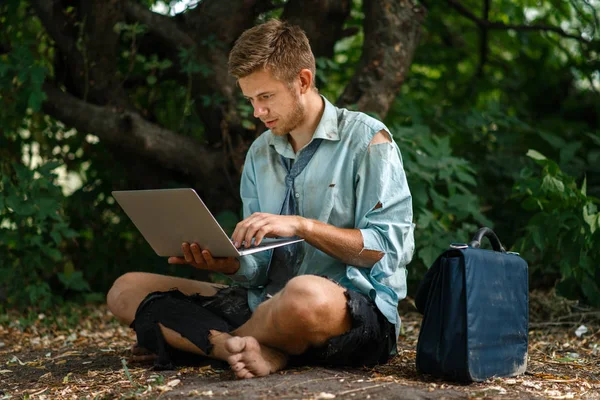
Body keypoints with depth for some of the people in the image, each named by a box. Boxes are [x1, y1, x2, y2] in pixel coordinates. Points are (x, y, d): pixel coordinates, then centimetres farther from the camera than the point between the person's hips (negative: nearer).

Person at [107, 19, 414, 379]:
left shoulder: (366, 140, -2)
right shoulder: (260, 154, 15)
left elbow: (390, 249, -10)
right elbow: (260, 268, 14)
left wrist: (302, 225, -17)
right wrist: (227, 263, -9)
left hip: (358, 306, -7)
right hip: (270, 303, 7)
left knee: (307, 295, -45)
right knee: (127, 289, -3)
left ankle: (230, 342, -14)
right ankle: (253, 350, -22)